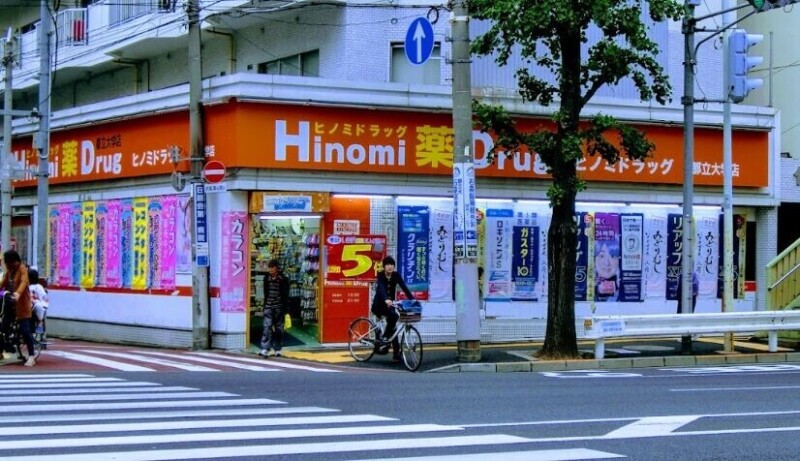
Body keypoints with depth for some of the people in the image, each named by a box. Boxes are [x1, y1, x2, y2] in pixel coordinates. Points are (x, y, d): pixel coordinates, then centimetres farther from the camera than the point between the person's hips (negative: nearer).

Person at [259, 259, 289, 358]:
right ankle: (265, 350, -15)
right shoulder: (267, 278, 8)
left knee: (279, 329, 4)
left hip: (279, 308, -2)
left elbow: (286, 295, -2)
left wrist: (286, 309, -6)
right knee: (267, 327, -9)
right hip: (268, 307, 2)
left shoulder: (283, 279, -3)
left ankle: (277, 349, 13)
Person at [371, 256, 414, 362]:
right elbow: (381, 288, -35)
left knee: (392, 327, 1)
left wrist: (412, 300, -29)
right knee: (394, 316, -29)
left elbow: (404, 287, -15)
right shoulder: (381, 275, -18)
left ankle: (396, 353, 4)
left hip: (390, 303, 5)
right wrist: (386, 299, -53)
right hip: (379, 304, -5)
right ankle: (384, 342, -20)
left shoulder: (396, 275, -6)